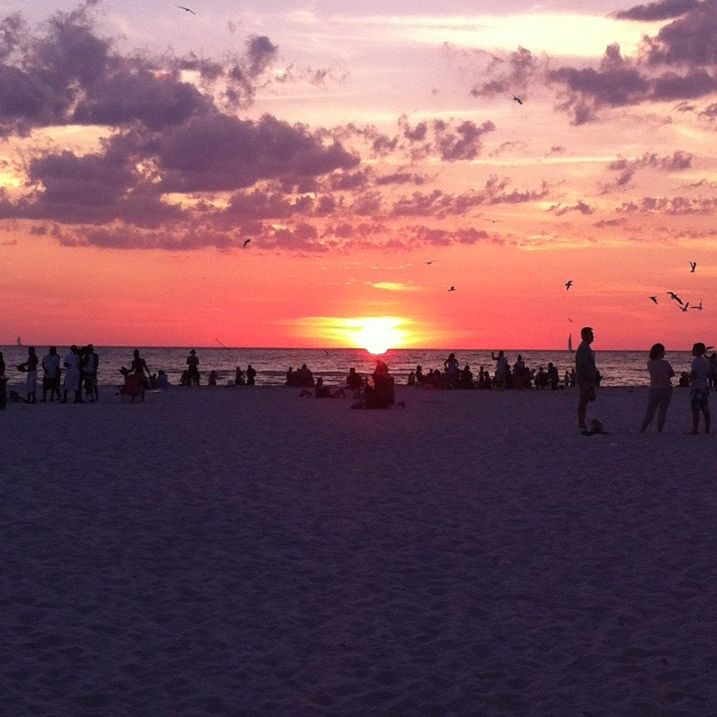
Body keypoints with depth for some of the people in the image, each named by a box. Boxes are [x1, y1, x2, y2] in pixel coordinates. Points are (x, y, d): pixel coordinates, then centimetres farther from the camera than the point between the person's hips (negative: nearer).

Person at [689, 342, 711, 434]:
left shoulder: (695, 361, -14)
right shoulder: (706, 361, 9)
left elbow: (693, 374, -17)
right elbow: (708, 374, 13)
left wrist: (690, 380, 1)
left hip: (696, 387, -8)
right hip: (705, 386, 8)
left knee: (695, 409, -5)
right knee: (705, 408, 11)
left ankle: (695, 429, -6)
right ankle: (707, 428, 14)